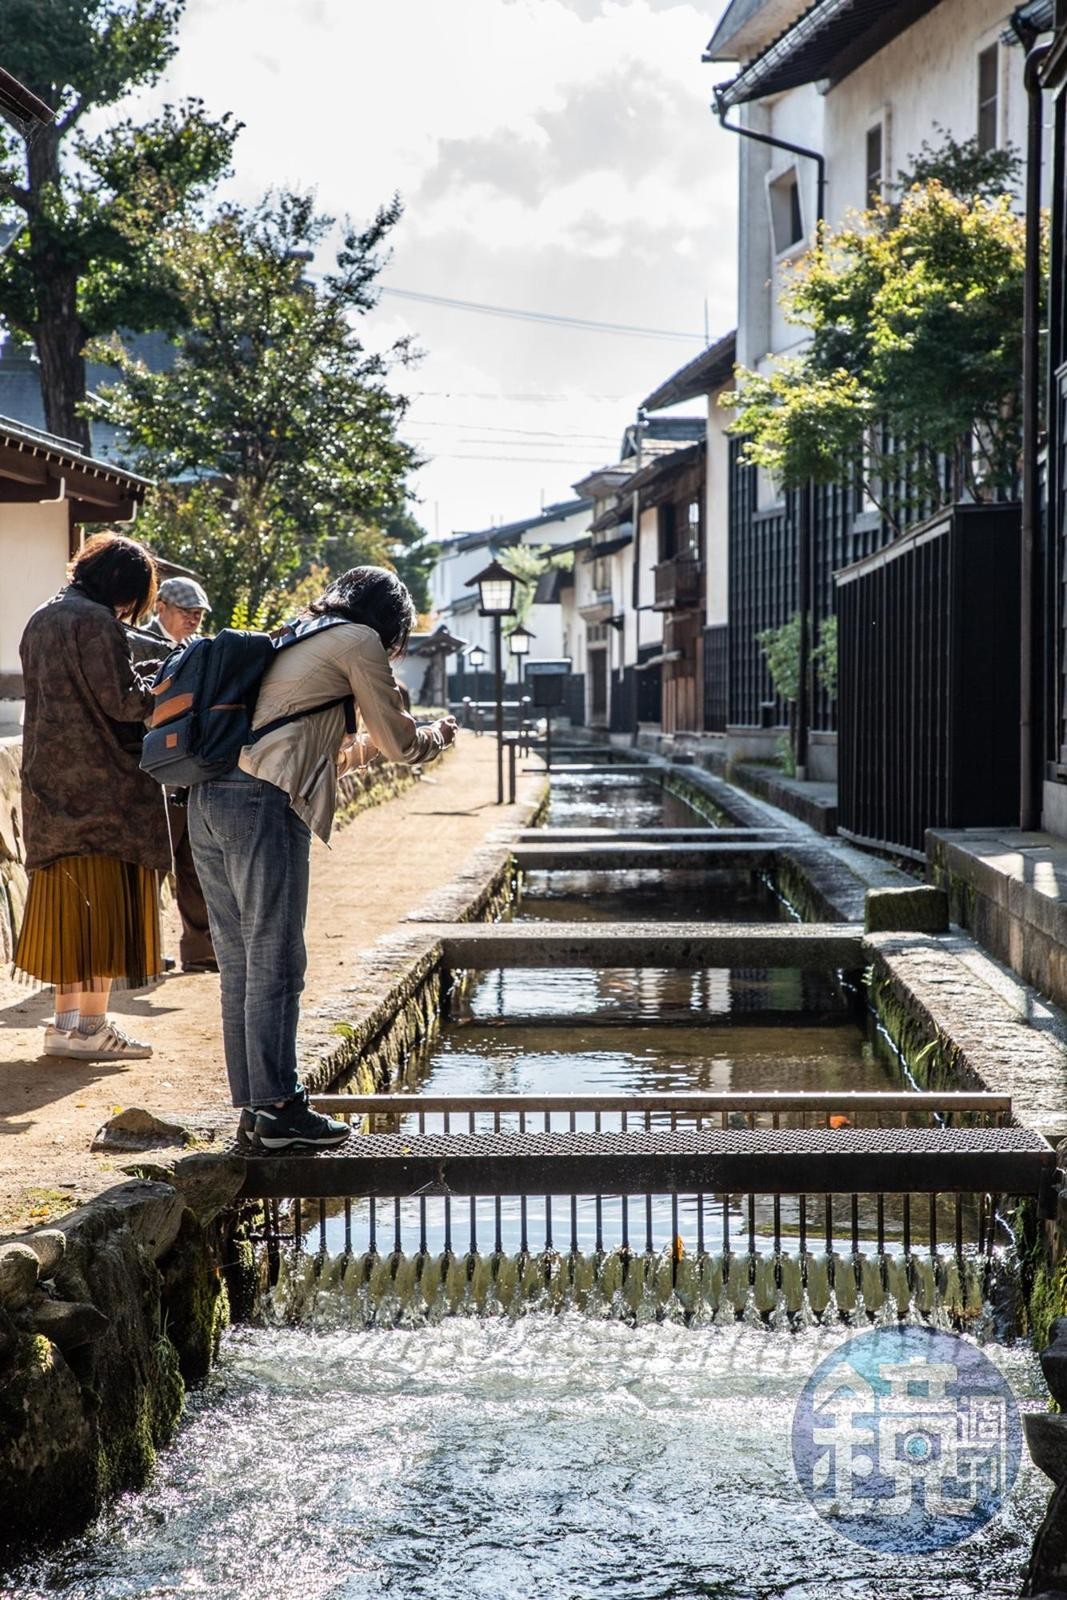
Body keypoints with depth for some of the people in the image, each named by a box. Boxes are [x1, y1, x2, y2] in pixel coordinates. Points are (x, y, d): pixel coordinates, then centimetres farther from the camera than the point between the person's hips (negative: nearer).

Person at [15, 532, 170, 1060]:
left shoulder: (41, 620, 14)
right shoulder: (96, 621, -13)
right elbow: (119, 701, -18)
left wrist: (143, 685, 19)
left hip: (50, 778, 8)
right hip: (101, 780, -8)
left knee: (67, 898, 12)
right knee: (104, 898, -3)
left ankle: (65, 1018, 14)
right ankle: (91, 1025, -2)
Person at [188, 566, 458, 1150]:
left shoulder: (295, 640, 28)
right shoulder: (359, 641, 3)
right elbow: (398, 740, 7)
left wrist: (364, 747, 46)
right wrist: (439, 734, 26)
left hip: (207, 803, 9)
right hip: (261, 803, -9)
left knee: (240, 966, 10)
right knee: (275, 964, -5)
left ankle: (252, 1108, 13)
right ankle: (279, 1109, -4)